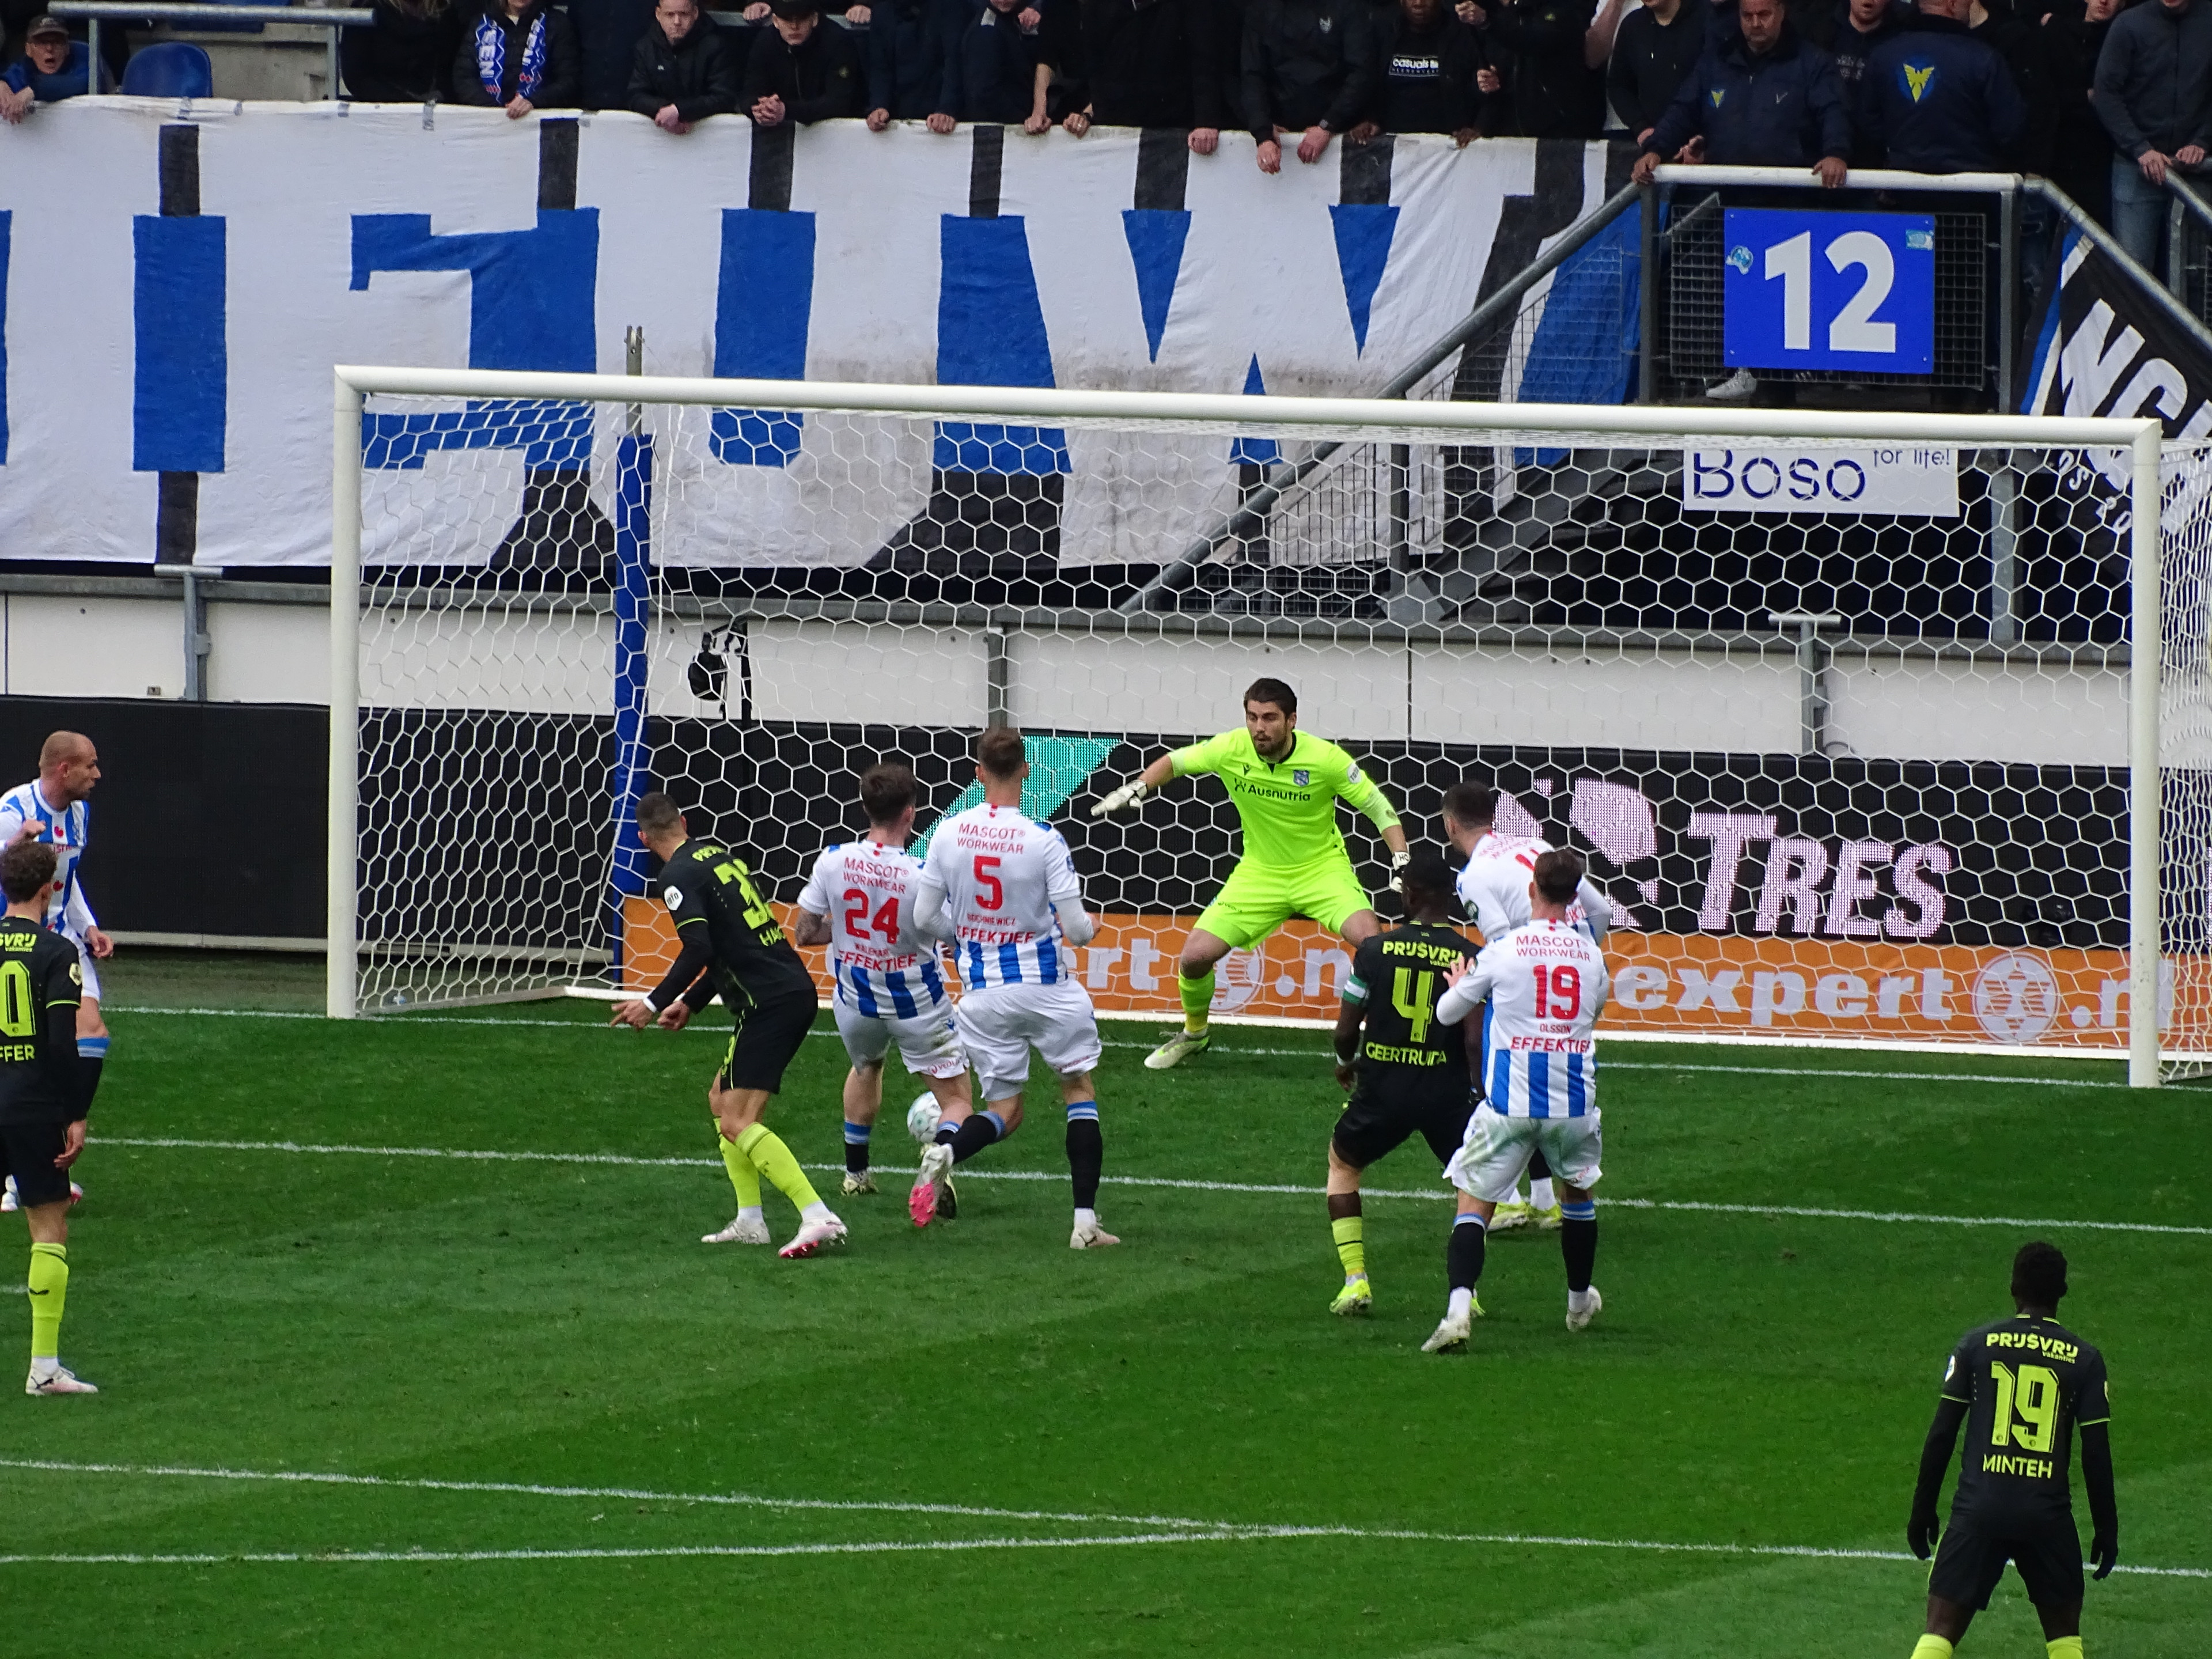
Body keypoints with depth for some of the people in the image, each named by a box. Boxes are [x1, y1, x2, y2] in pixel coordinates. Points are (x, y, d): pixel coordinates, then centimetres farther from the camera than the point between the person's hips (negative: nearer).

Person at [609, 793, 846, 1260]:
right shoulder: (718, 854, 19)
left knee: (738, 1123, -12)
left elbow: (698, 949, -20)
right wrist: (691, 1002, 34)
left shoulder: (678, 876, -8)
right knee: (722, 1098, 21)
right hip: (796, 989, 9)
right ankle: (750, 1221, 18)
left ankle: (818, 1218, -25)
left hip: (769, 1003, -9)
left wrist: (655, 1004, -12)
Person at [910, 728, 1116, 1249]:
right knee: (1079, 1088, 15)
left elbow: (924, 918, 2)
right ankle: (1086, 1220, 8)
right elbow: (1075, 927, -12)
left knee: (1005, 1111, 12)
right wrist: (1089, 927, 12)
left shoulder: (948, 834, -5)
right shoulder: (1044, 840, -14)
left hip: (982, 991, 3)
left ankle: (944, 1148, -22)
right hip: (1046, 984, -3)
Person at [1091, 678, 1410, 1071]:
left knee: (1371, 941, -28)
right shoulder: (1232, 749, -14)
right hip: (1260, 873, 3)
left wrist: (1401, 862, -21)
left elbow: (1379, 808, -9)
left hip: (1322, 868, -3)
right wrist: (1136, 789, -11)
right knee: (1195, 956, -5)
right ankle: (1193, 1035, 25)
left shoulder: (1325, 758, -20)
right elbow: (1174, 762, 5)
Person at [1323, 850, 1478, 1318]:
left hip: (1383, 1087, 0)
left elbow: (1346, 1029, 2)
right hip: (1446, 1092, 0)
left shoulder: (1375, 950, -4)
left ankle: (1356, 1280, 13)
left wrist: (1346, 1063, 25)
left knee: (1342, 1163, 27)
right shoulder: (1470, 958, -7)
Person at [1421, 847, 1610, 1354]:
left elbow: (1448, 1012, 6)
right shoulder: (1590, 953, 4)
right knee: (1578, 1193, 28)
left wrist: (1459, 985, 29)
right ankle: (1580, 1302, 43)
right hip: (1575, 1102, 3)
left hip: (1510, 1103, -3)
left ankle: (1459, 1308, -21)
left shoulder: (1503, 950, -6)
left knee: (1474, 1203, 0)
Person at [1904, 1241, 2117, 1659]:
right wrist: (2107, 1528, 11)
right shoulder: (2084, 1360, 2)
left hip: (1979, 1507, 0)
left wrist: (1923, 1511, 10)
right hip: (2047, 1513, 0)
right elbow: (2097, 1454, 2)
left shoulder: (1976, 1345, 3)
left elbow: (1941, 1435, 2)